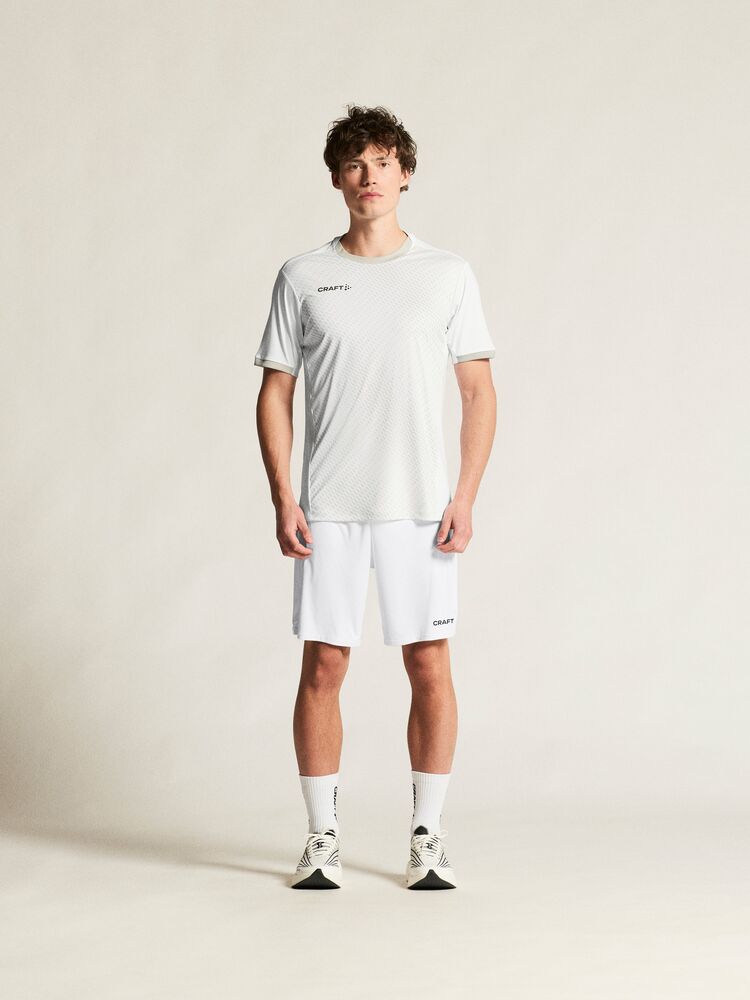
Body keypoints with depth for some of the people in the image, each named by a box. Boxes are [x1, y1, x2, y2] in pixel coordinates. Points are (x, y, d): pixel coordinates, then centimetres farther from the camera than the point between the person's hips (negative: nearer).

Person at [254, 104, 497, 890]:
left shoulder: (449, 276, 5)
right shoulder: (302, 278, 5)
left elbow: (479, 392, 5)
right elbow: (274, 393, 6)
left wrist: (466, 496, -5)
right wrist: (282, 498, -4)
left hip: (419, 506, 0)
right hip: (327, 508, 0)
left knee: (429, 664, 0)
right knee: (322, 666, 2)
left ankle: (427, 836, 12)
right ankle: (321, 837, 13)